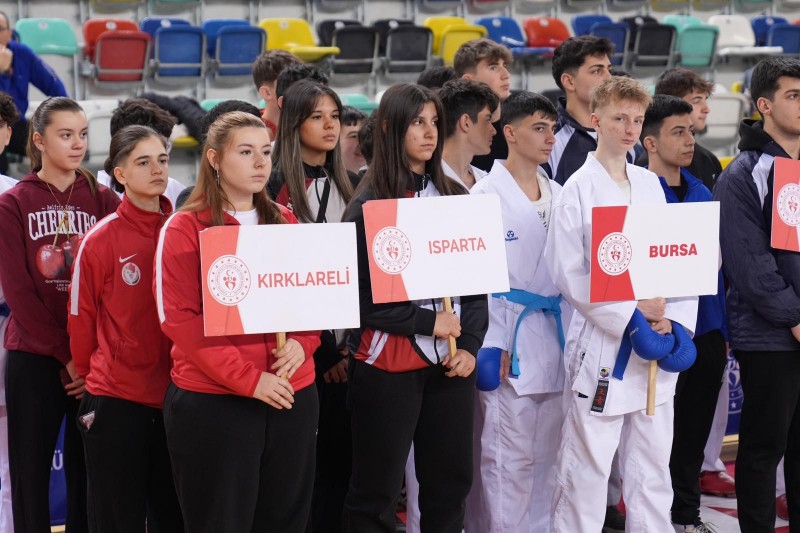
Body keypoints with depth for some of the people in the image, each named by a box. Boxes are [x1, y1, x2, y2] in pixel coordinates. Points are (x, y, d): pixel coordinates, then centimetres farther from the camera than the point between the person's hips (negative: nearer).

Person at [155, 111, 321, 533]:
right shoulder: (185, 228, -4)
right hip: (212, 400, -5)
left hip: (293, 395, 5)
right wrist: (247, 379, -18)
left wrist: (302, 343, -8)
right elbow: (179, 318, -11)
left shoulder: (285, 221, 11)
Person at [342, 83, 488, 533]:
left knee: (451, 481, 10)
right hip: (388, 365, -5)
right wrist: (429, 322, -13)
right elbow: (363, 296, -11)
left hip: (451, 362, 5)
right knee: (378, 490, 3)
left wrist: (470, 344, -2)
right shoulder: (370, 205, -5)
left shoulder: (454, 196, 10)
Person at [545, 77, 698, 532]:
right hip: (603, 345, -5)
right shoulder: (578, 190, -6)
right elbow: (569, 274, -11)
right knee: (587, 472, 0)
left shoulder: (651, 184, 10)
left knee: (653, 472, 12)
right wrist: (633, 315, -15)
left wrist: (674, 322, -7)